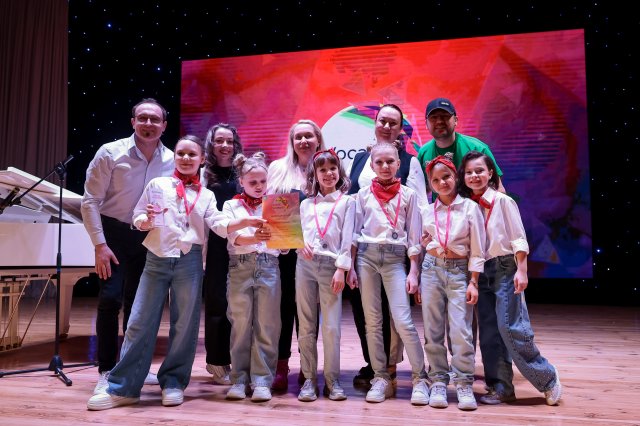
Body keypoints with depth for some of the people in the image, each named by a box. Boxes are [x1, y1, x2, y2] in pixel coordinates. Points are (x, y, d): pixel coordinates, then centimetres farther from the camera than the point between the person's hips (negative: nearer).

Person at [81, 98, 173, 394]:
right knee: (110, 299, -9)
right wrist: (100, 245, -16)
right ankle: (106, 371, 6)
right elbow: (90, 202, -11)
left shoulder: (172, 161, -4)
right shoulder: (110, 153, -12)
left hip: (149, 238, 3)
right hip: (114, 234, -3)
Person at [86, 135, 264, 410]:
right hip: (156, 260, -1)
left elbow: (220, 225, -1)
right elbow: (137, 219, 6)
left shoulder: (206, 195, 12)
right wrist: (147, 220, -17)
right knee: (140, 323, 0)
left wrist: (244, 222, -19)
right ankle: (122, 387, 9)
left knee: (184, 324, 5)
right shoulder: (157, 184, 8)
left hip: (189, 261, 1)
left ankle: (173, 382, 18)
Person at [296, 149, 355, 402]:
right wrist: (301, 244, -10)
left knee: (331, 326, -3)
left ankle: (332, 380, 9)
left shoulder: (347, 202, 7)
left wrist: (341, 269, -7)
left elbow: (347, 238, 0)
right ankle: (309, 379, 13)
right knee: (306, 325, 4)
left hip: (331, 264, -3)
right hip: (305, 263, 3)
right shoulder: (306, 203, 16)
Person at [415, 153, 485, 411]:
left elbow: (477, 249, -2)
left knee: (461, 331, -5)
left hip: (459, 271, -3)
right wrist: (416, 279, 10)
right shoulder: (427, 211, 7)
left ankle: (464, 384, 8)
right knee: (433, 331, 5)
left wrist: (473, 282, -7)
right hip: (431, 269, 3)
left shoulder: (470, 207, -2)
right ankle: (438, 382, 16)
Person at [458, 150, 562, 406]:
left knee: (511, 328, -8)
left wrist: (521, 271, -13)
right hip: (481, 272, 5)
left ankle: (547, 379, 11)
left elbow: (518, 238, -7)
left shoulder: (502, 201, -6)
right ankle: (500, 387, 16)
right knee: (489, 333, 6)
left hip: (505, 268, -5)